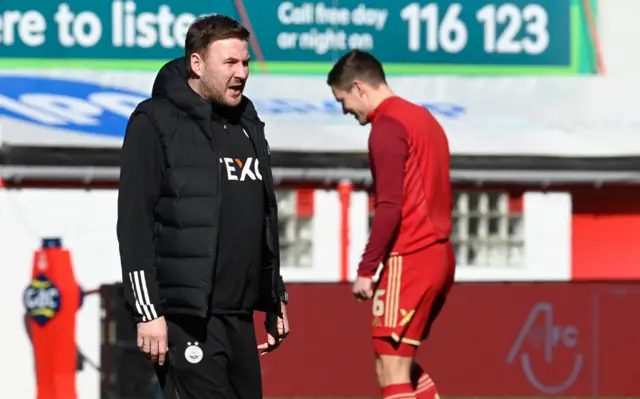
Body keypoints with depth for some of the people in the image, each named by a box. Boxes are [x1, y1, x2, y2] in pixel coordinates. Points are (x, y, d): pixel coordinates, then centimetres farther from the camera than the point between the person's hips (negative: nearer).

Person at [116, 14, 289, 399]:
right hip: (187, 317, -8)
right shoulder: (156, 123, -7)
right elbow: (134, 222, -12)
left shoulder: (248, 124, 17)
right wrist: (148, 310, -17)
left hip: (240, 316, 8)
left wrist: (276, 301, 22)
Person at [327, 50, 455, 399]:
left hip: (409, 260, -9)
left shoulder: (387, 127, -11)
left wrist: (366, 269, -16)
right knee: (401, 364, 17)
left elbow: (389, 208, -19)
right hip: (440, 255, 9)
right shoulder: (424, 119, 17)